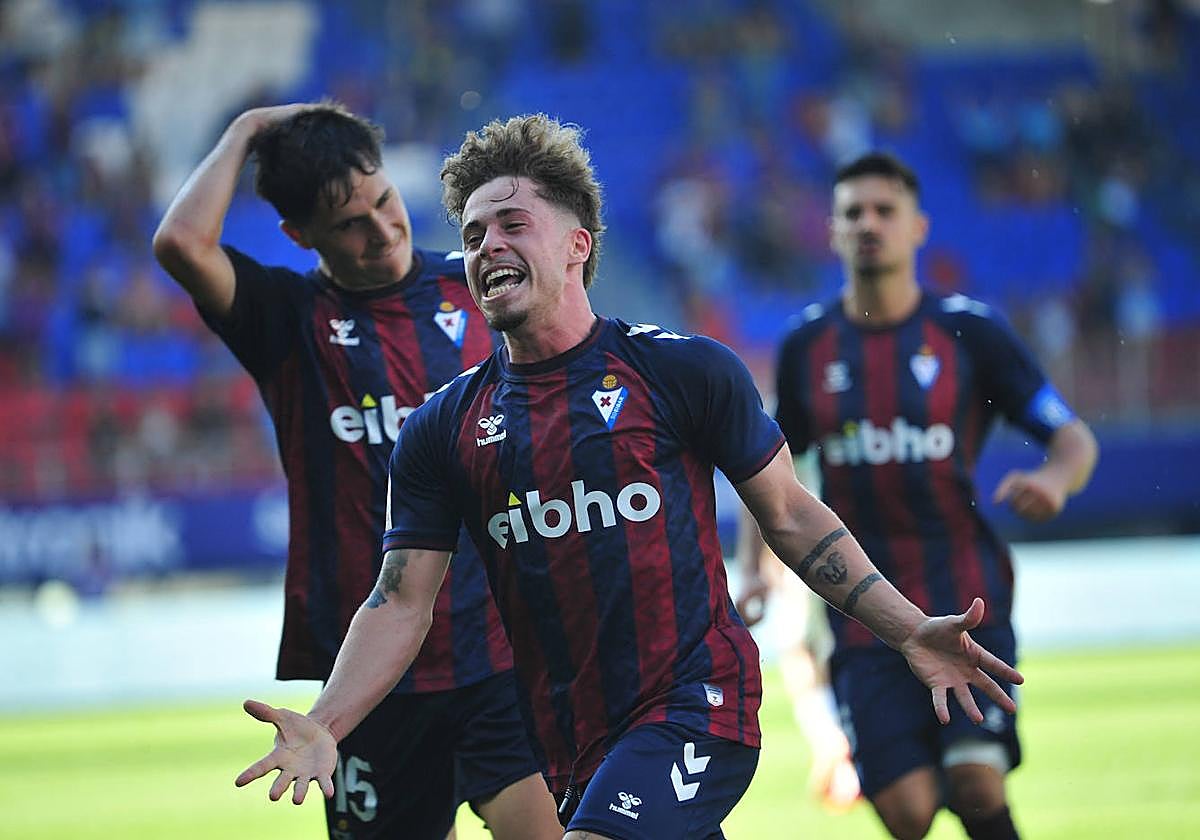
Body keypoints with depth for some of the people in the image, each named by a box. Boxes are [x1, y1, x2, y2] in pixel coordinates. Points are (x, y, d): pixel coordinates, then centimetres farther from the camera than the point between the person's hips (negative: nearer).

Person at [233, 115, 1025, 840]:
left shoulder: (684, 370, -2)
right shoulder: (443, 429, 7)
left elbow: (790, 516, 6)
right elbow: (401, 601, 4)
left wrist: (910, 631, -2)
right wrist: (323, 726, -12)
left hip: (694, 707, -4)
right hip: (572, 746, 5)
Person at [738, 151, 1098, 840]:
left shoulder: (968, 330, 0)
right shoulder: (808, 347, 8)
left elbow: (1074, 439, 2)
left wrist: (1055, 479, -21)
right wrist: (754, 570, 5)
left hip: (966, 601, -2)